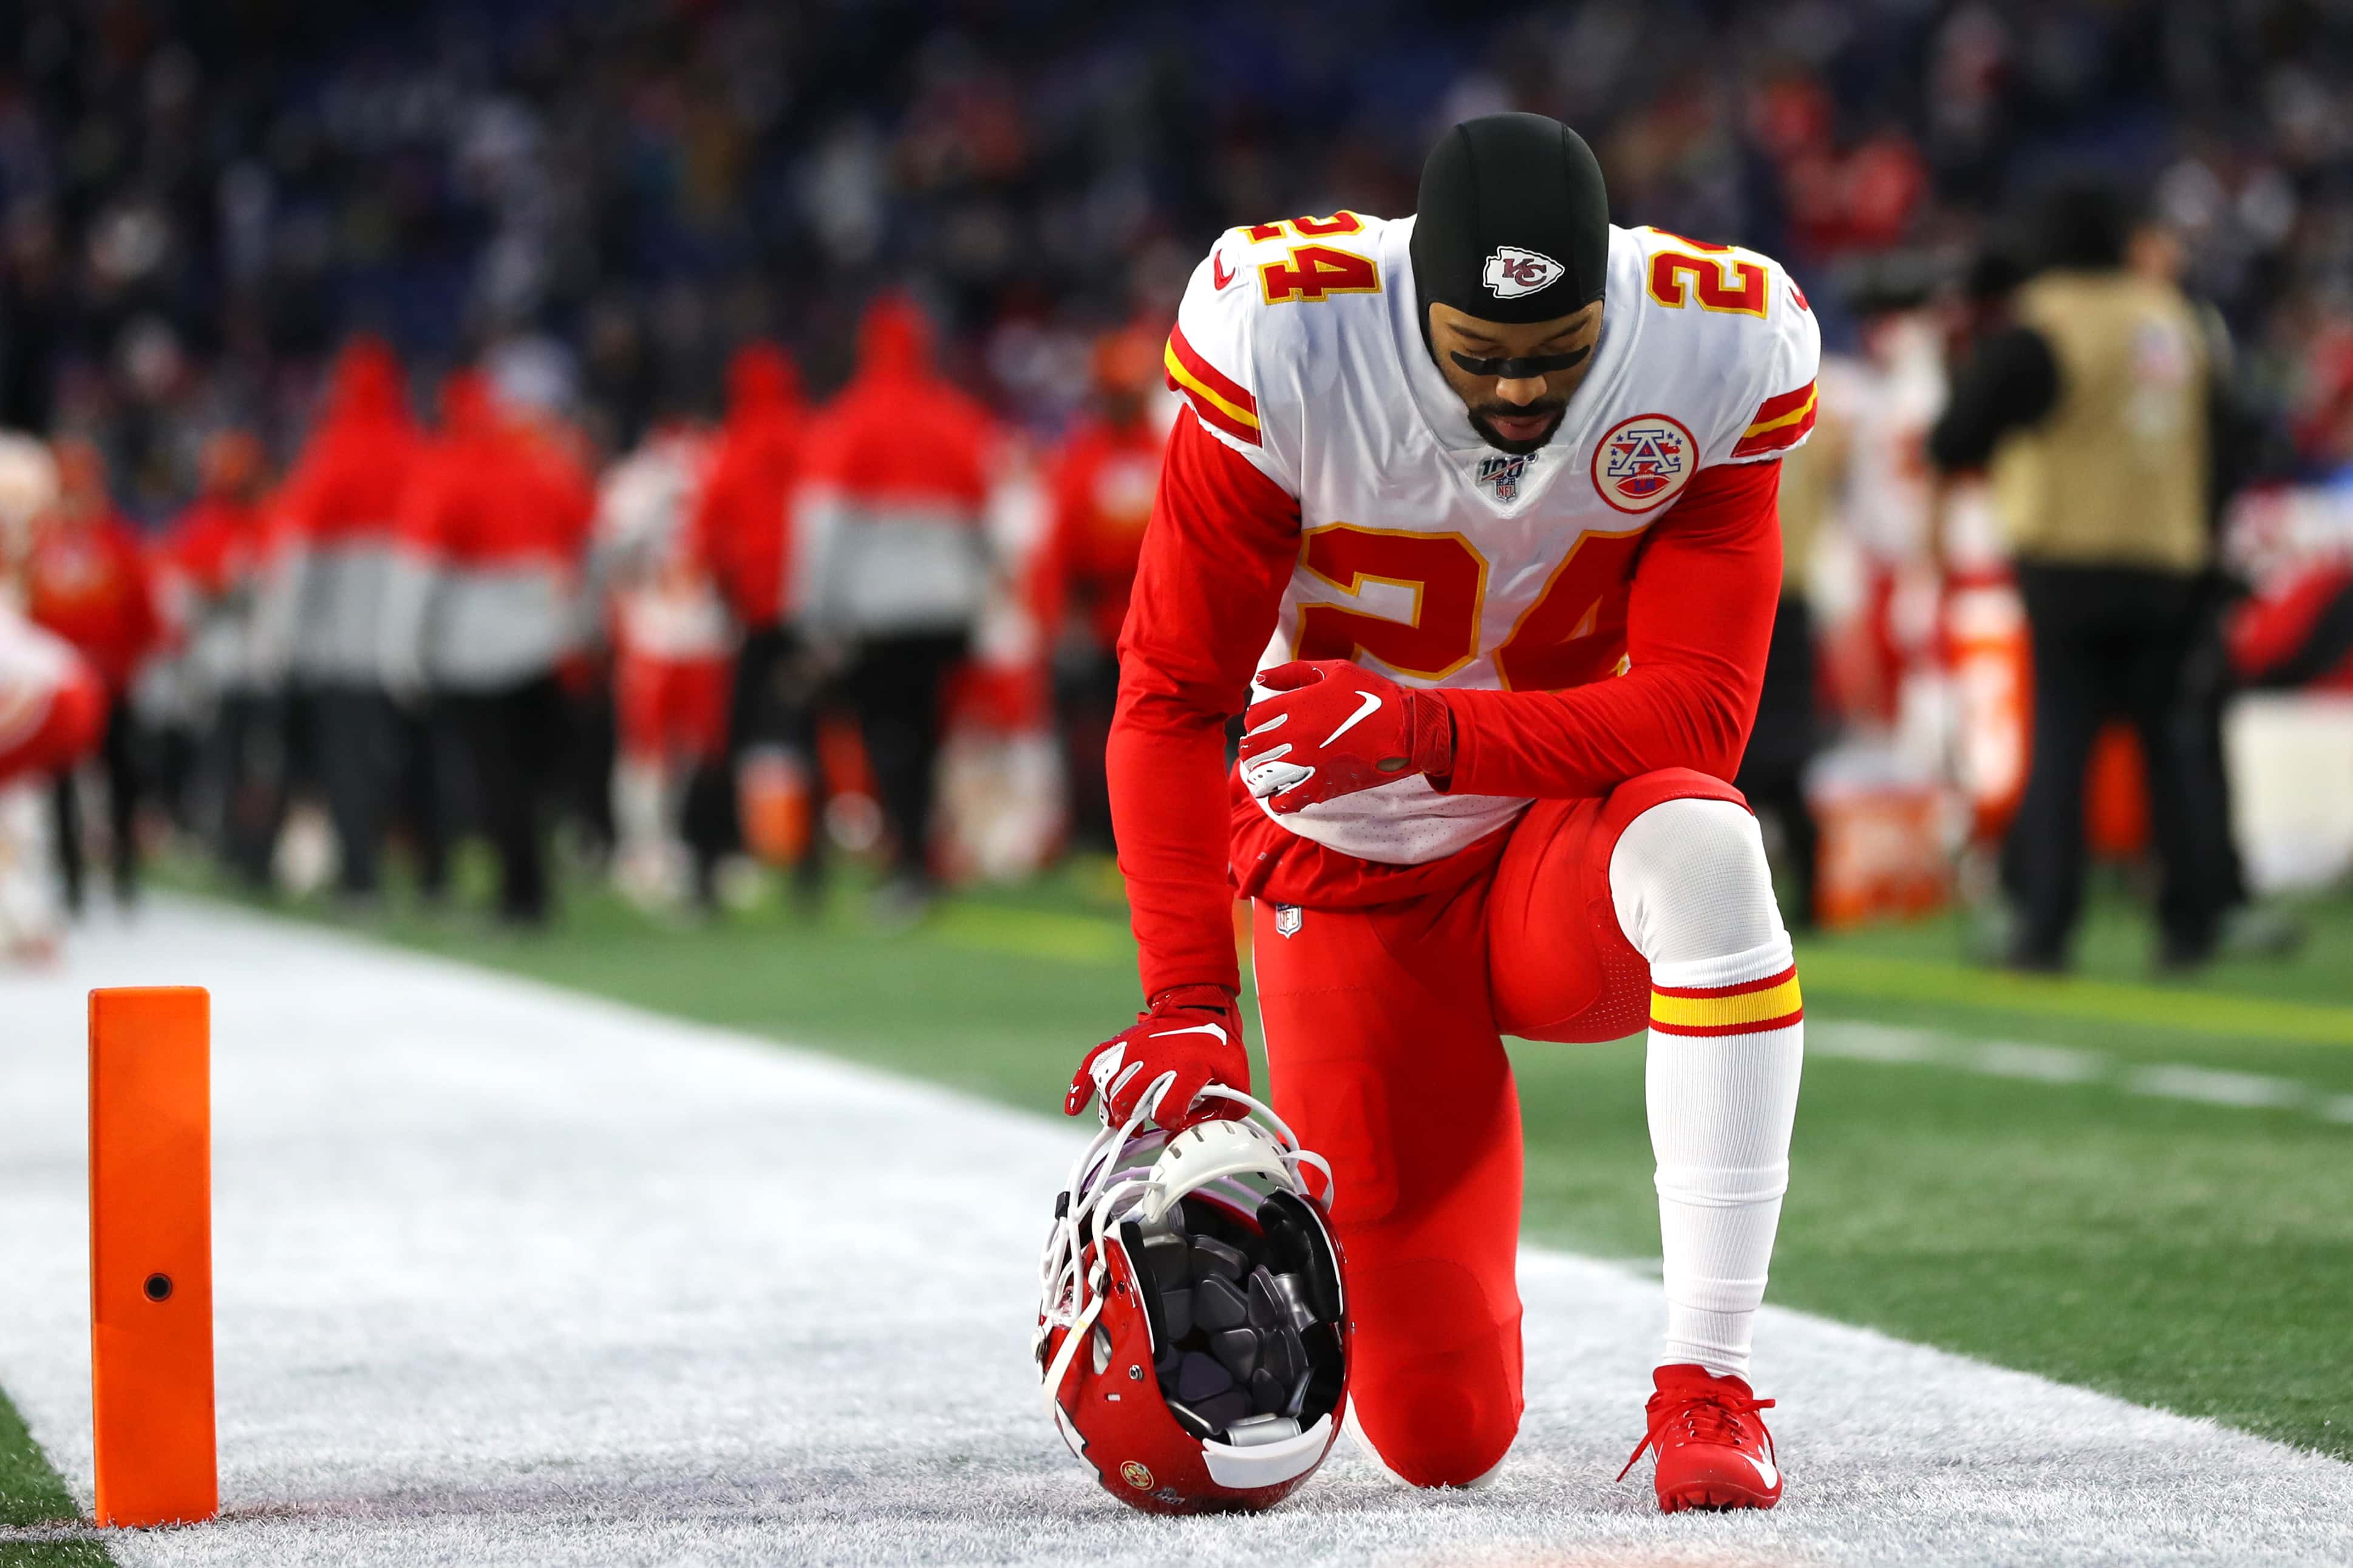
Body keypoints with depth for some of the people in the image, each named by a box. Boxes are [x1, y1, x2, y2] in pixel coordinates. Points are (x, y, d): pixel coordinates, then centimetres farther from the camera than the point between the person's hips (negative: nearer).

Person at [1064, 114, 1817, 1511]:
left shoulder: (1716, 355, -18)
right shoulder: (1284, 346, -22)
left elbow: (1697, 714, -21)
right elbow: (1173, 698, -15)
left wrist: (1431, 734, -37)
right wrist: (1187, 1004, -25)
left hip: (1567, 862, 1)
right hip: (1349, 889, -1)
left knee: (1705, 851, -38)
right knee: (1445, 1444, -5)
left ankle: (1708, 1385, -28)